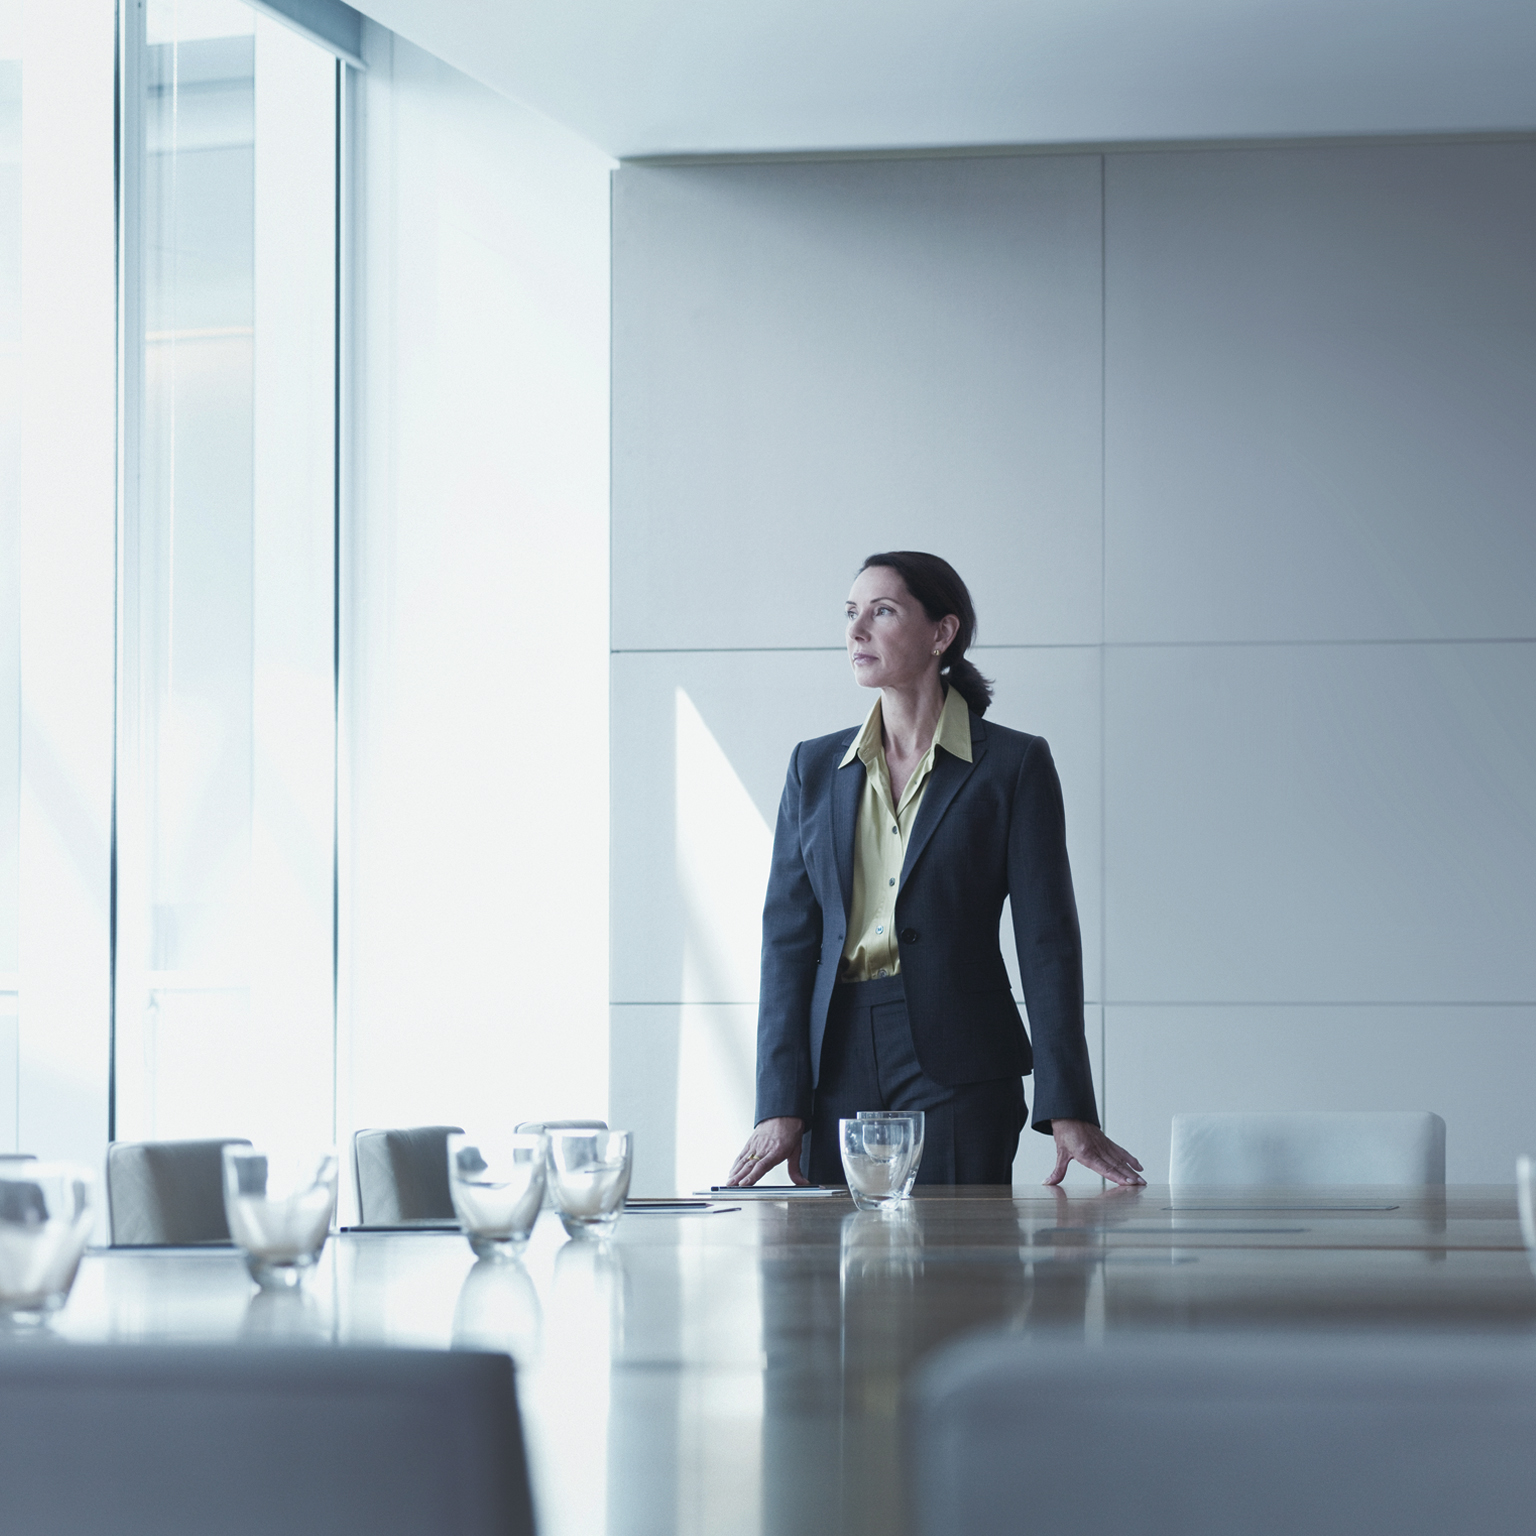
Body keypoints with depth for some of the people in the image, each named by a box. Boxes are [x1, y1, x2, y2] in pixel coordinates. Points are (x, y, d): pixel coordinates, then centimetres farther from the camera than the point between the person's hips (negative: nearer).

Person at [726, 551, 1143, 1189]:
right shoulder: (815, 766, 11)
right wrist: (781, 1107, -4)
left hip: (957, 1069, -3)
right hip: (837, 1060, 3)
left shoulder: (1014, 764, 1)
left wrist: (1069, 1113, -11)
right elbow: (788, 936, 7)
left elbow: (1047, 939, -3)